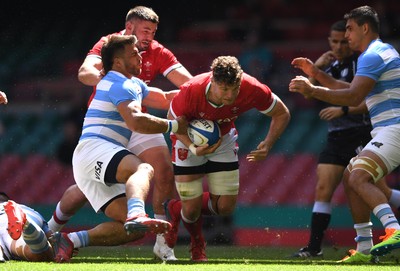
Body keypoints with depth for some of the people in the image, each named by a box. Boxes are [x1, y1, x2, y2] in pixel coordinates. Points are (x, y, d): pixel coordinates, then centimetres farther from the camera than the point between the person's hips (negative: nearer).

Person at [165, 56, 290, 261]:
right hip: (190, 139, -3)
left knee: (225, 207, -2)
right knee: (191, 209, -7)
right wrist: (193, 148, -31)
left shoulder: (252, 89, -32)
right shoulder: (190, 92, -37)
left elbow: (282, 114, -14)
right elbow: (173, 120, -16)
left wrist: (267, 144, -29)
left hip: (223, 139, 3)